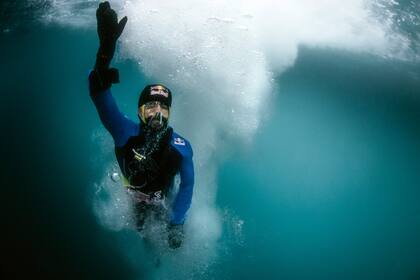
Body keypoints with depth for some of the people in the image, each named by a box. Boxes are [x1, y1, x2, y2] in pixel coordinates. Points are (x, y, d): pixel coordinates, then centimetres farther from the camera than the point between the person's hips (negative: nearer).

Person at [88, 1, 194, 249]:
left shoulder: (180, 146, -30)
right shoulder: (126, 132, -33)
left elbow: (187, 185, -16)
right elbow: (101, 95, -48)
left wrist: (177, 224, -20)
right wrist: (106, 49, -65)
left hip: (161, 203, -1)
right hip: (132, 199, 1)